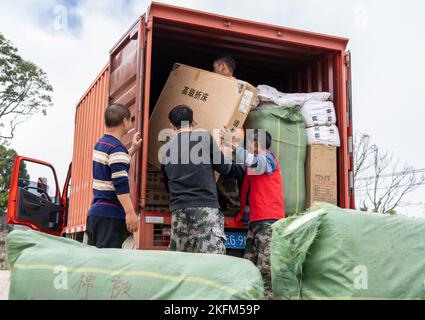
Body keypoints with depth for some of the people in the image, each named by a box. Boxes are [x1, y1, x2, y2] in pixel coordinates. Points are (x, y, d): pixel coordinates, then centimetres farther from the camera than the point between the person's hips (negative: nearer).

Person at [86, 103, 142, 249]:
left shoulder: (99, 144, 16)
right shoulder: (117, 148, -13)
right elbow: (120, 183, -21)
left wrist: (132, 149, 33)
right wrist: (130, 213, -22)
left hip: (95, 212, 9)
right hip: (111, 215, -9)